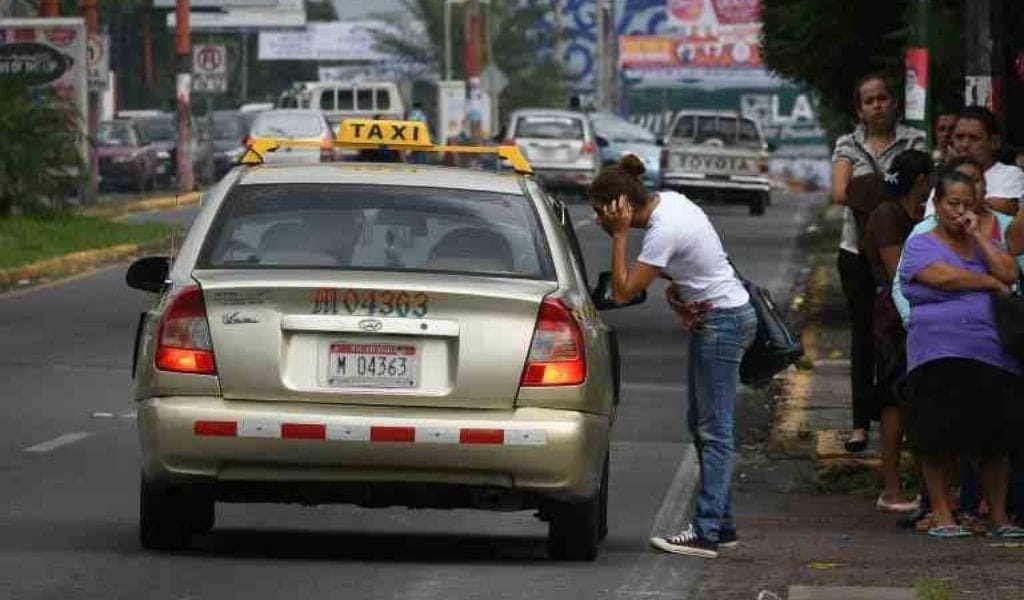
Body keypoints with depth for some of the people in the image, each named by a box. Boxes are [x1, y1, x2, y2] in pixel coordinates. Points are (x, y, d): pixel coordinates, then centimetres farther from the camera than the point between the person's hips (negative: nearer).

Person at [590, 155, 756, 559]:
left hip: (721, 321, -10)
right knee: (701, 424, 14)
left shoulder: (663, 232, -25)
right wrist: (677, 285, 1)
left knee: (714, 430, -11)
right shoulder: (668, 200, 2)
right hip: (713, 317, 10)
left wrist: (619, 235, -21)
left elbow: (622, 292, -23)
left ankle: (706, 532, -12)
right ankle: (722, 524, 19)